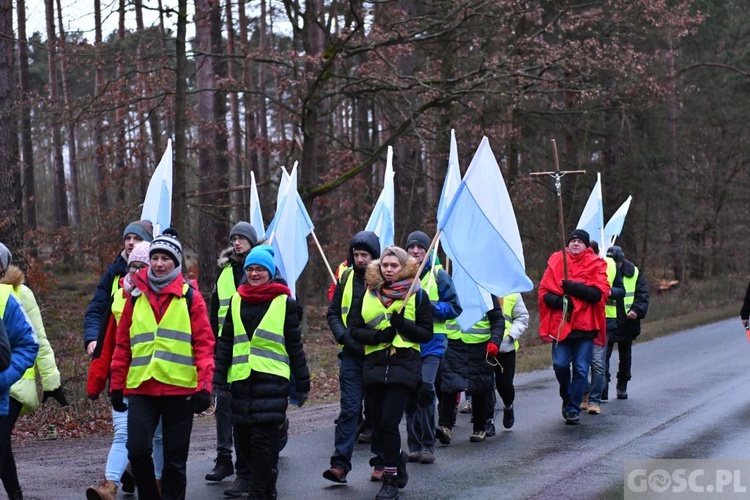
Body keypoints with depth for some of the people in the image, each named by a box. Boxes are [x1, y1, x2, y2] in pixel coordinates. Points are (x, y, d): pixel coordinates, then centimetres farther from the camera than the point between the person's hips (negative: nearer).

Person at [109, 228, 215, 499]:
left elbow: (204, 344, -2)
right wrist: (117, 385, 10)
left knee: (175, 458, 4)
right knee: (138, 449, -10)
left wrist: (204, 386, -10)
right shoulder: (136, 296, 10)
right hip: (141, 387, 2)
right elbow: (122, 344, 12)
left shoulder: (190, 297, 3)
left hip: (180, 388, -2)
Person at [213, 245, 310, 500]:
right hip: (241, 380, 4)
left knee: (263, 440, -9)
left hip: (271, 380, -4)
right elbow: (225, 343, 12)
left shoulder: (284, 303, 2)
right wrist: (219, 380, 6)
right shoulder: (236, 301, 12)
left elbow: (294, 346, 4)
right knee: (243, 439, 8)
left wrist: (302, 383, 5)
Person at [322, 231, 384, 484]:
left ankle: (381, 461, 19)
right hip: (352, 354, 2)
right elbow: (333, 313, 10)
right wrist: (345, 336, -6)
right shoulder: (346, 278, 5)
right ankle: (340, 463, -6)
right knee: (349, 408, -4)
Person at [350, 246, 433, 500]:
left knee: (388, 423, -13)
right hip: (375, 365, 4)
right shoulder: (369, 294, 10)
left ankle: (391, 480, -1)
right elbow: (355, 329, 7)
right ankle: (398, 457, 36)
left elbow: (426, 334, 0)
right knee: (378, 428, 7)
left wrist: (403, 324, -17)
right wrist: (378, 335, -11)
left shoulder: (417, 295, 2)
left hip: (404, 365, -4)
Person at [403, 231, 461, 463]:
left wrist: (431, 307, -15)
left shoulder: (439, 275, 2)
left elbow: (454, 308, 1)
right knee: (410, 393, 3)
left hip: (431, 342, -3)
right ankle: (414, 445, 12)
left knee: (425, 388, -17)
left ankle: (428, 445, -7)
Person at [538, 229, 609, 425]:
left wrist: (574, 288, -19)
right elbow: (544, 291, 3)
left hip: (585, 324, -1)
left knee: (581, 368, 0)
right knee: (560, 364, -6)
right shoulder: (556, 261, 7)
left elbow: (600, 293, -9)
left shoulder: (595, 264, 3)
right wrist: (559, 301, -16)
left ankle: (573, 408, 11)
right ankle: (567, 398, 22)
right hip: (560, 323, 1)